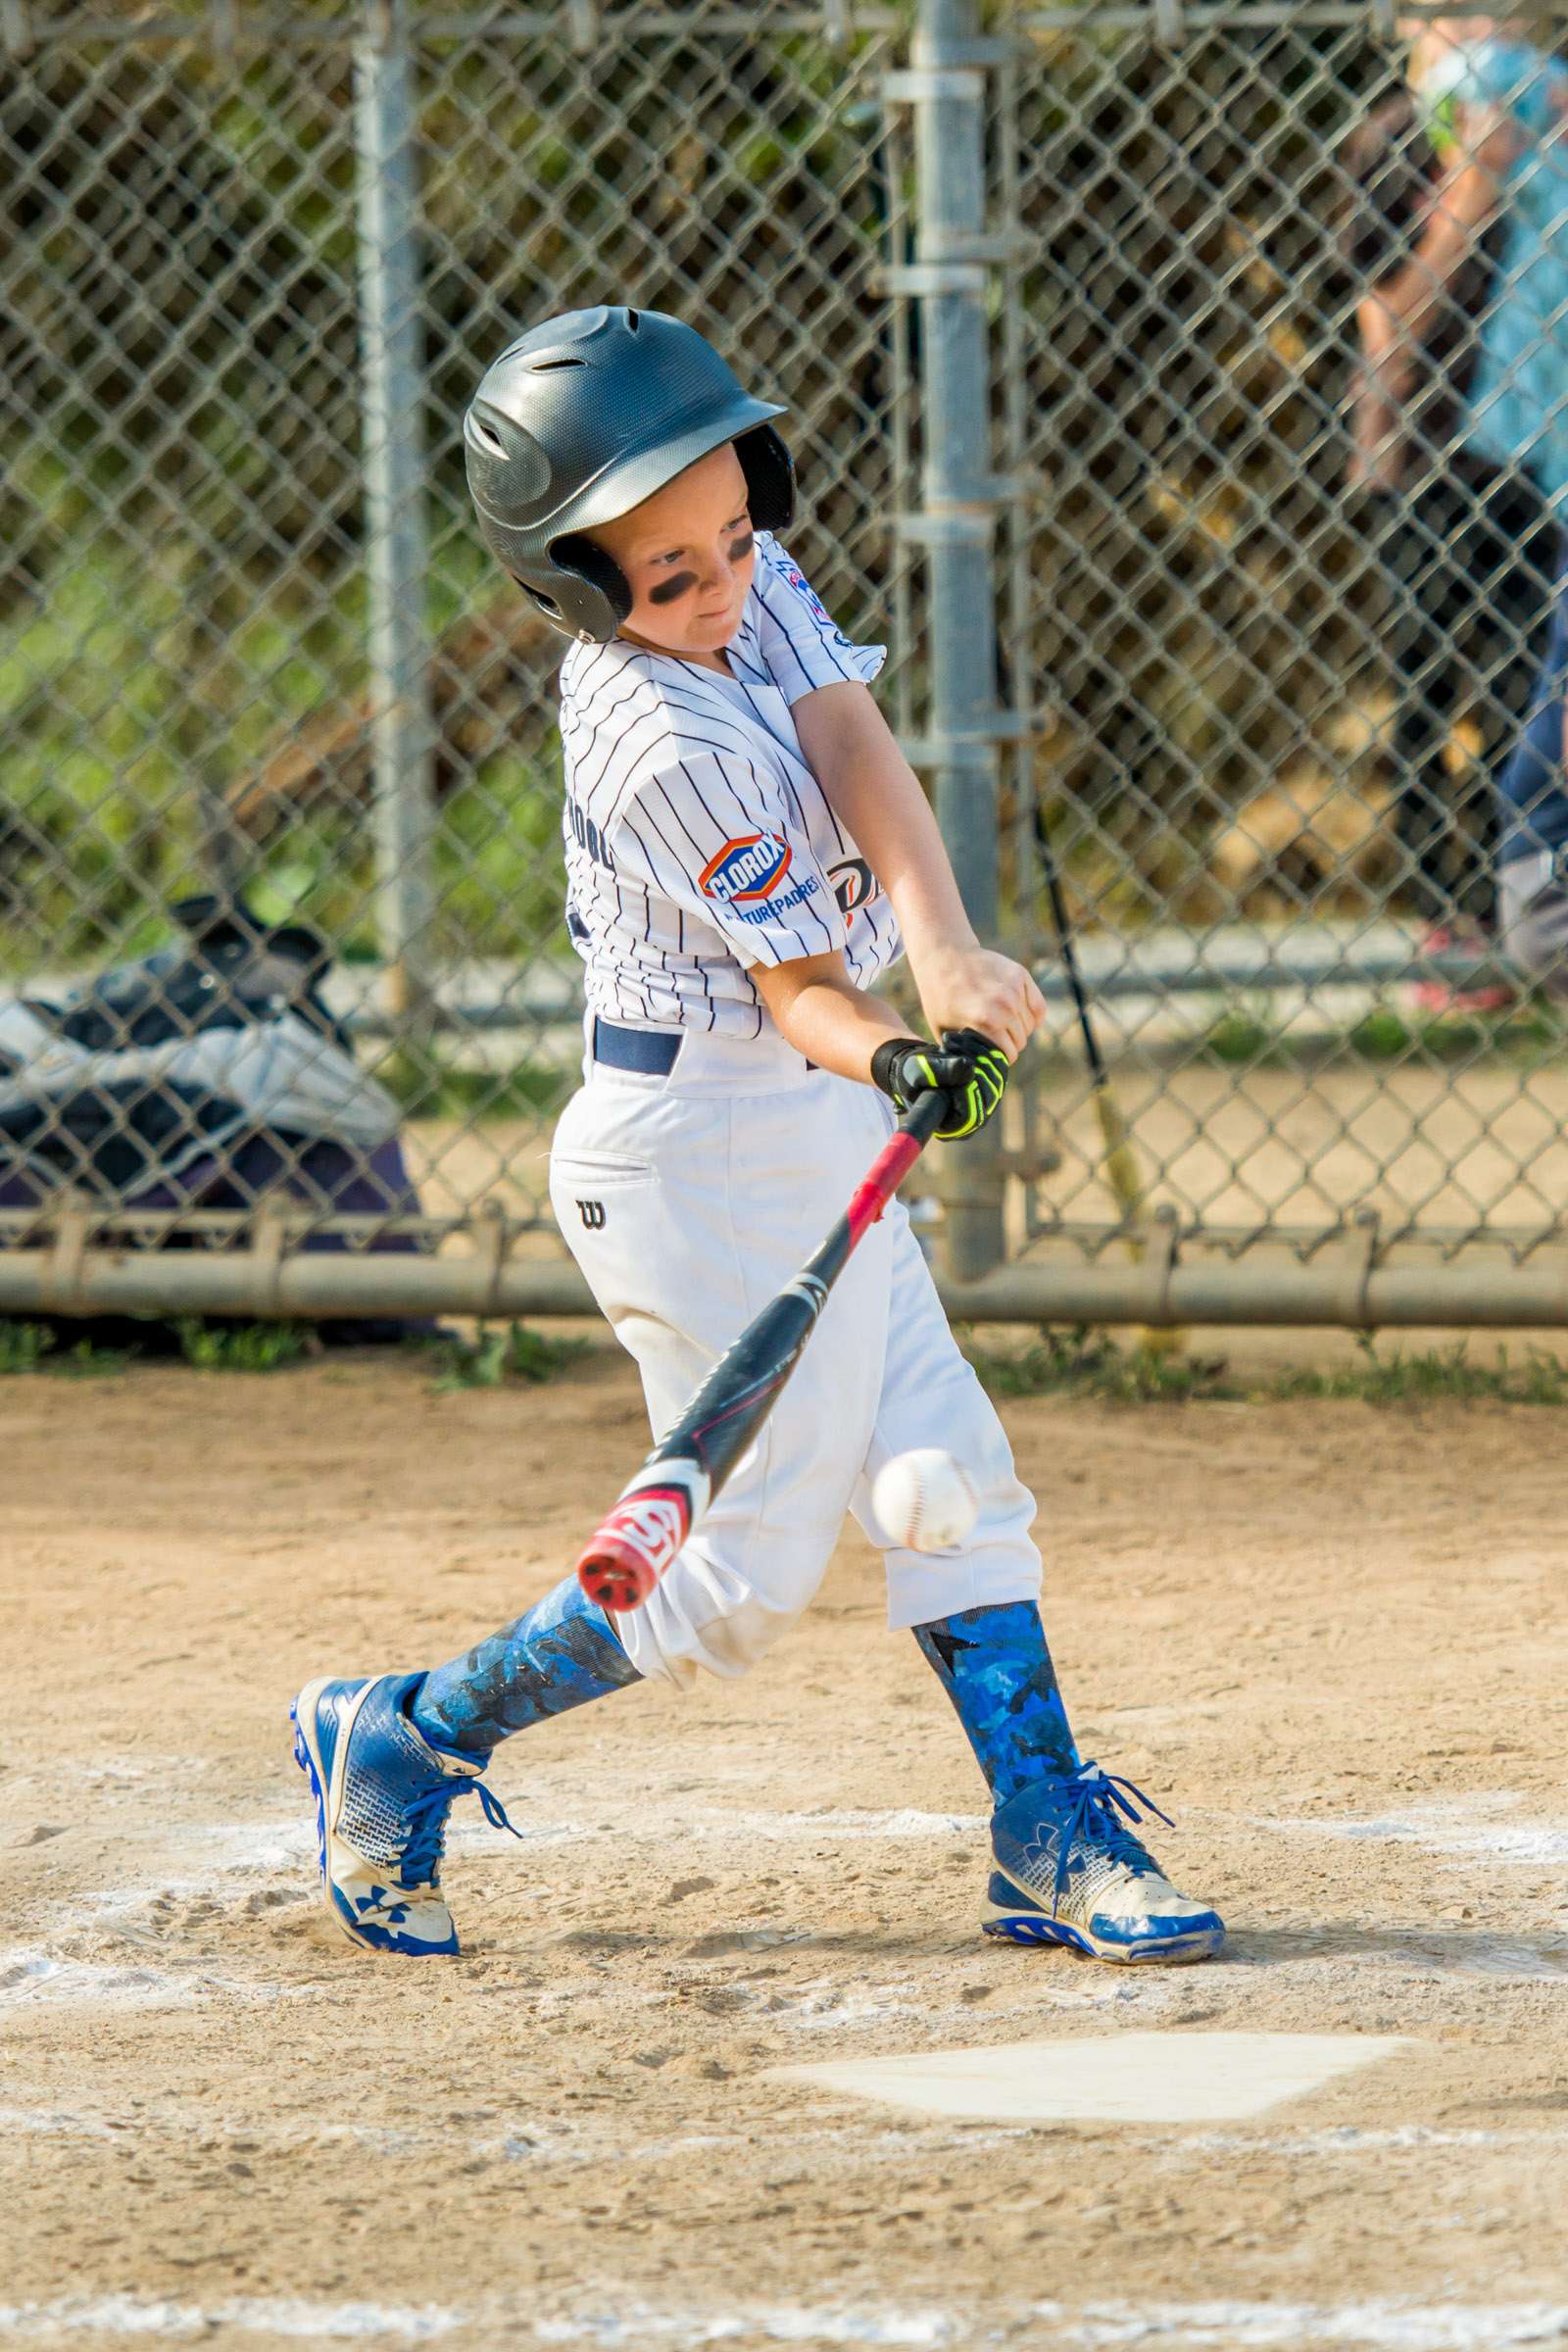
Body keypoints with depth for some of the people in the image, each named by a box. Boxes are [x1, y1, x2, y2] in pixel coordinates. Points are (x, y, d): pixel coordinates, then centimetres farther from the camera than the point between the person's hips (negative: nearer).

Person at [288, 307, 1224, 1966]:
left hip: (806, 1138, 9)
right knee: (748, 1568, -2)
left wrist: (944, 956, -30)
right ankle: (406, 1741, 11)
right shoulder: (668, 748, -25)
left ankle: (1052, 1843, 11)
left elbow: (859, 757, -14)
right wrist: (903, 1067, -41)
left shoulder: (754, 579, -1)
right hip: (702, 1153, -9)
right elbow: (797, 986, -21)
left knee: (952, 1477, 7)